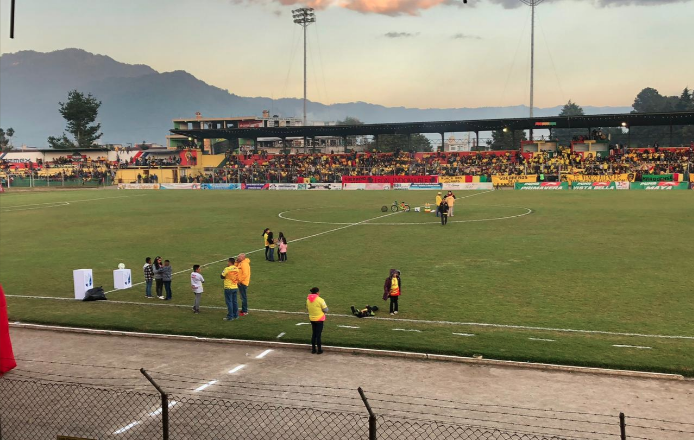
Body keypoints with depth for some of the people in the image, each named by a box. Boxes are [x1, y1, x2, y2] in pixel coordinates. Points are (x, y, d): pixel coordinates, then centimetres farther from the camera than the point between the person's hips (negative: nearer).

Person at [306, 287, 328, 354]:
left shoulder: (308, 299, -1)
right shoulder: (320, 300, -18)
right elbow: (326, 310, -13)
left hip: (311, 319, 5)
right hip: (319, 319, -5)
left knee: (313, 334, 15)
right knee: (318, 334, 2)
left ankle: (313, 349, 19)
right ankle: (319, 350, 7)